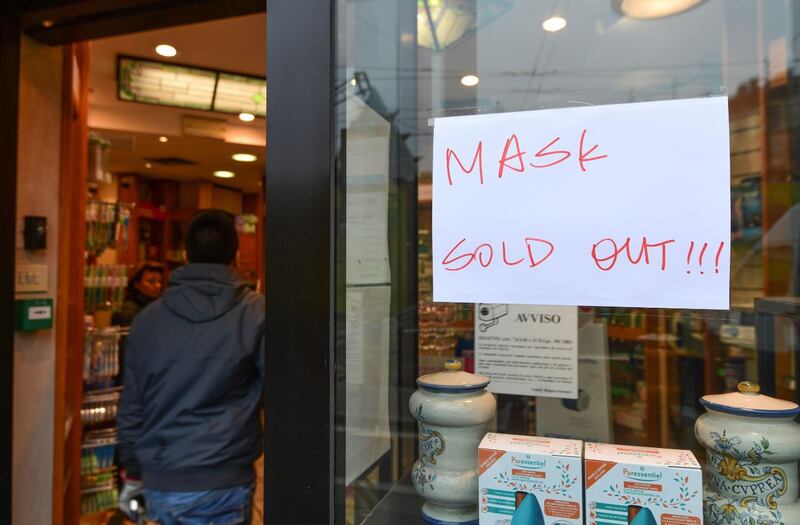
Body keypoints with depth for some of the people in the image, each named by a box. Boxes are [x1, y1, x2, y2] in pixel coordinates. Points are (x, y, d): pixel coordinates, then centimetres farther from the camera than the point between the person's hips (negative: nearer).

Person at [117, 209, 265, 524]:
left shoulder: (147, 318, 2)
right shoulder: (255, 314, -12)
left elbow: (131, 406, 9)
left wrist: (133, 475, 19)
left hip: (158, 484, 5)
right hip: (220, 486, -5)